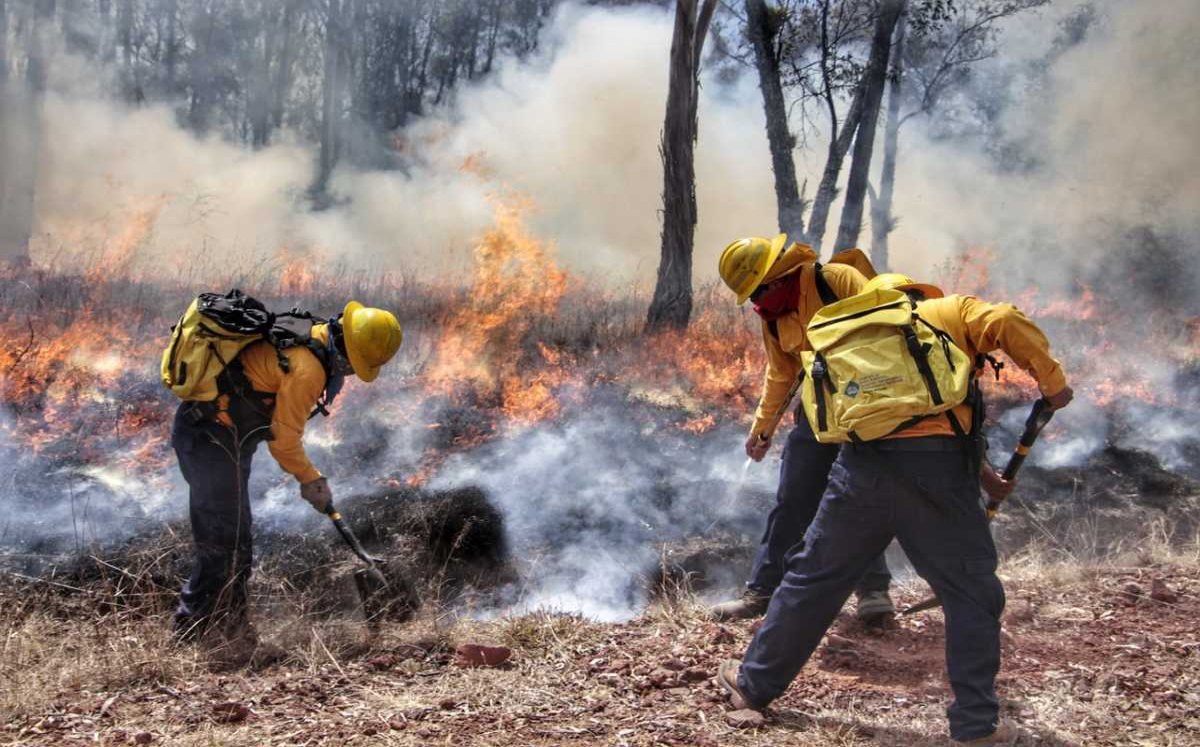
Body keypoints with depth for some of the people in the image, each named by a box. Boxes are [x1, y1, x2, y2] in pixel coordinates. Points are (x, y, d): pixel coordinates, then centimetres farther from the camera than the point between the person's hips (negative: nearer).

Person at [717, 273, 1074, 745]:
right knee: (972, 595, 9)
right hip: (933, 462, -4)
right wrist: (1052, 381, 5)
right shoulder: (951, 310, 18)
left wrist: (979, 475, 34)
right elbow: (1007, 323, -5)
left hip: (862, 462, 4)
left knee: (814, 578, 16)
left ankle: (754, 683, 28)